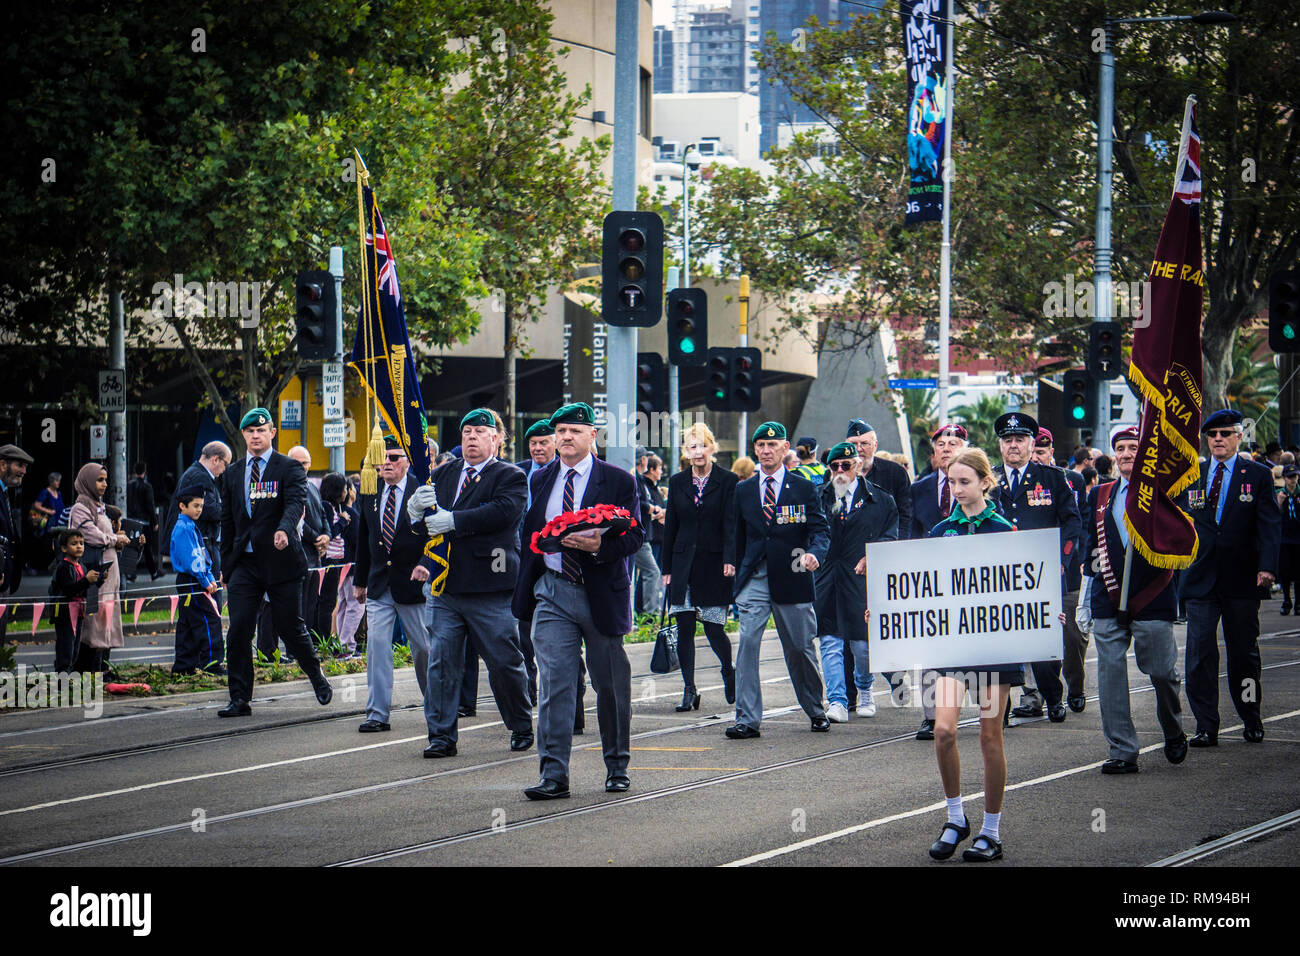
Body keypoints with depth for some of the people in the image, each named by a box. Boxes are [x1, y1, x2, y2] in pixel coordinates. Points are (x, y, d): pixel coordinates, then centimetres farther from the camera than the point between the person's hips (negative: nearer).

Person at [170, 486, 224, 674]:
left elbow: (201, 556, 21)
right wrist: (205, 582, -16)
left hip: (187, 583, 10)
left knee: (186, 623, 11)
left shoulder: (190, 527, 18)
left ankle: (183, 664, 15)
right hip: (190, 582, -10)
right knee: (209, 619, -12)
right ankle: (210, 661, -14)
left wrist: (210, 579, 12)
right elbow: (190, 559, -19)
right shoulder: (183, 528, -14)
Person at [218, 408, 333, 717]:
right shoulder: (233, 474, 13)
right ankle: (240, 699, 1)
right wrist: (227, 566, 14)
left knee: (290, 627, 3)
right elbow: (227, 521, 16)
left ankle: (317, 677, 29)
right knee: (238, 630, -5)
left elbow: (296, 503, -19)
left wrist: (284, 529, -40)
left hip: (281, 562, -4)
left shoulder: (289, 468, -2)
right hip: (245, 563, 4)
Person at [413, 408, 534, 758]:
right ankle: (442, 736, 4)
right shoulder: (443, 475, 15)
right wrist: (417, 506, -15)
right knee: (442, 661, 0)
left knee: (505, 663, 4)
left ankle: (522, 728, 22)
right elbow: (418, 519, 10)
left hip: (489, 589, -4)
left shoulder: (509, 477, -1)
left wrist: (452, 521, -21)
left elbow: (501, 512, -19)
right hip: (445, 587, 4)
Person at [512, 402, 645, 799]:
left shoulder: (618, 481, 0)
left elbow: (635, 534, -4)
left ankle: (617, 767, 22)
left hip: (601, 592, -2)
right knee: (554, 683, -7)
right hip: (552, 592, 2)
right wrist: (525, 585, 10)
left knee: (611, 685, 7)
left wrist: (600, 546, -22)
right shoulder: (540, 480, 12)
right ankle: (554, 774, -9)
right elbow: (530, 532, 18)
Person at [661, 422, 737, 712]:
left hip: (714, 565, -3)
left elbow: (731, 524, -7)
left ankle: (729, 672, 25)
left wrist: (730, 560, -21)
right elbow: (670, 527, 12)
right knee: (684, 628, -1)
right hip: (684, 564, 3)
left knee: (714, 628, -3)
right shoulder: (677, 482, 10)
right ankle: (689, 691, 4)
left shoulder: (728, 481, -1)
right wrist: (667, 568, 9)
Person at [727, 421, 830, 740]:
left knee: (800, 648, 7)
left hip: (792, 578, -1)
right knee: (747, 642, -13)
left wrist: (814, 553, -24)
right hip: (755, 578, 2)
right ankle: (747, 719, -13)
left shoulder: (804, 488, 3)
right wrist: (738, 576, 11)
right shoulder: (743, 490, 11)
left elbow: (821, 530, -3)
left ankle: (816, 711, 29)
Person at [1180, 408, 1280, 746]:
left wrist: (1267, 567, -18)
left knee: (1244, 652, 8)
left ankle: (1252, 720, 23)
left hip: (1242, 579, -2)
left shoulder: (1258, 476, 3)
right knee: (1200, 653, -4)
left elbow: (1269, 525, -5)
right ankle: (1206, 727, 0)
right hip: (1200, 577, 2)